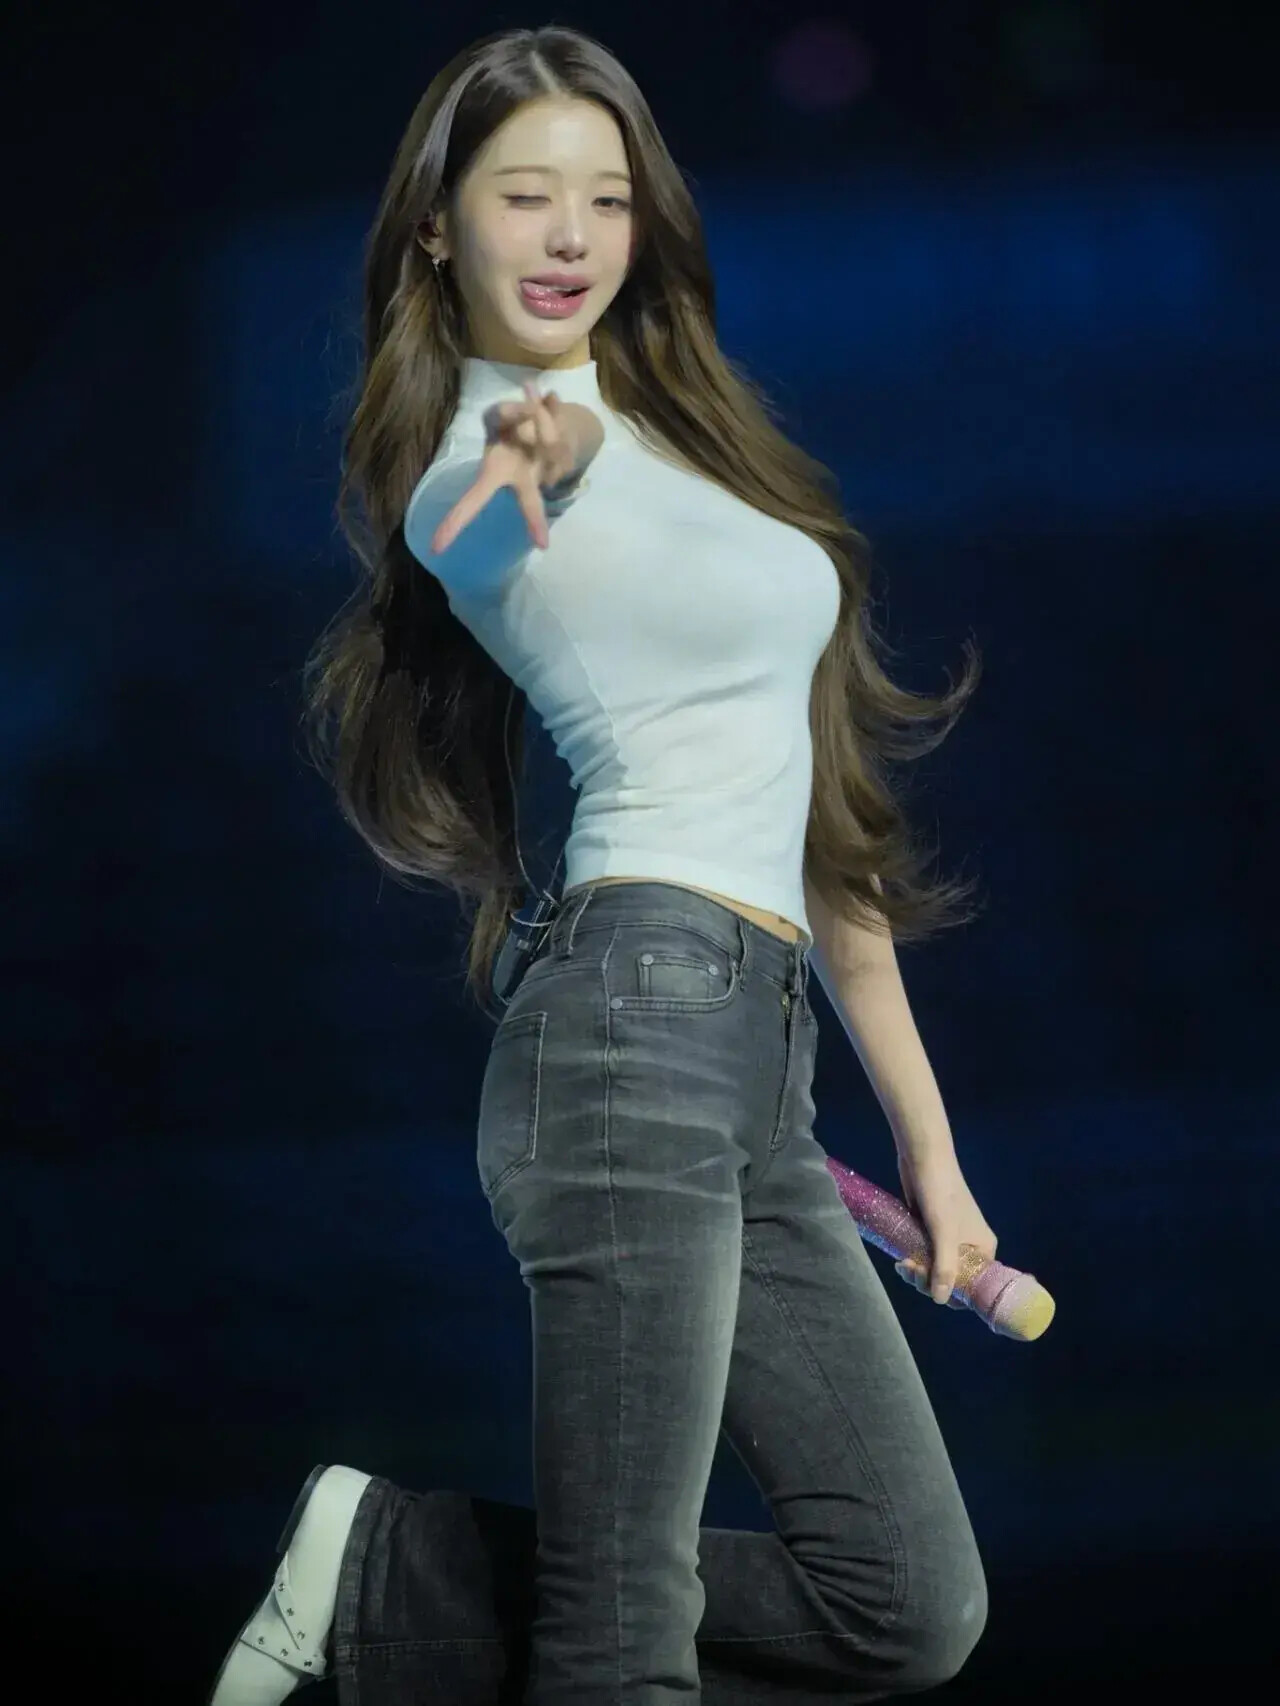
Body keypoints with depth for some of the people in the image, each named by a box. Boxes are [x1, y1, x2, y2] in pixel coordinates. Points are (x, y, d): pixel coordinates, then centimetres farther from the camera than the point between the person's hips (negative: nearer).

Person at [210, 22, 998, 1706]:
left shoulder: (684, 438, 21)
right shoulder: (475, 471, -3)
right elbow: (513, 479, -31)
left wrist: (926, 1138, 22)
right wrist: (539, 453, -56)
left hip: (766, 1075, 8)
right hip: (644, 1016, -8)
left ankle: (388, 1569, 6)